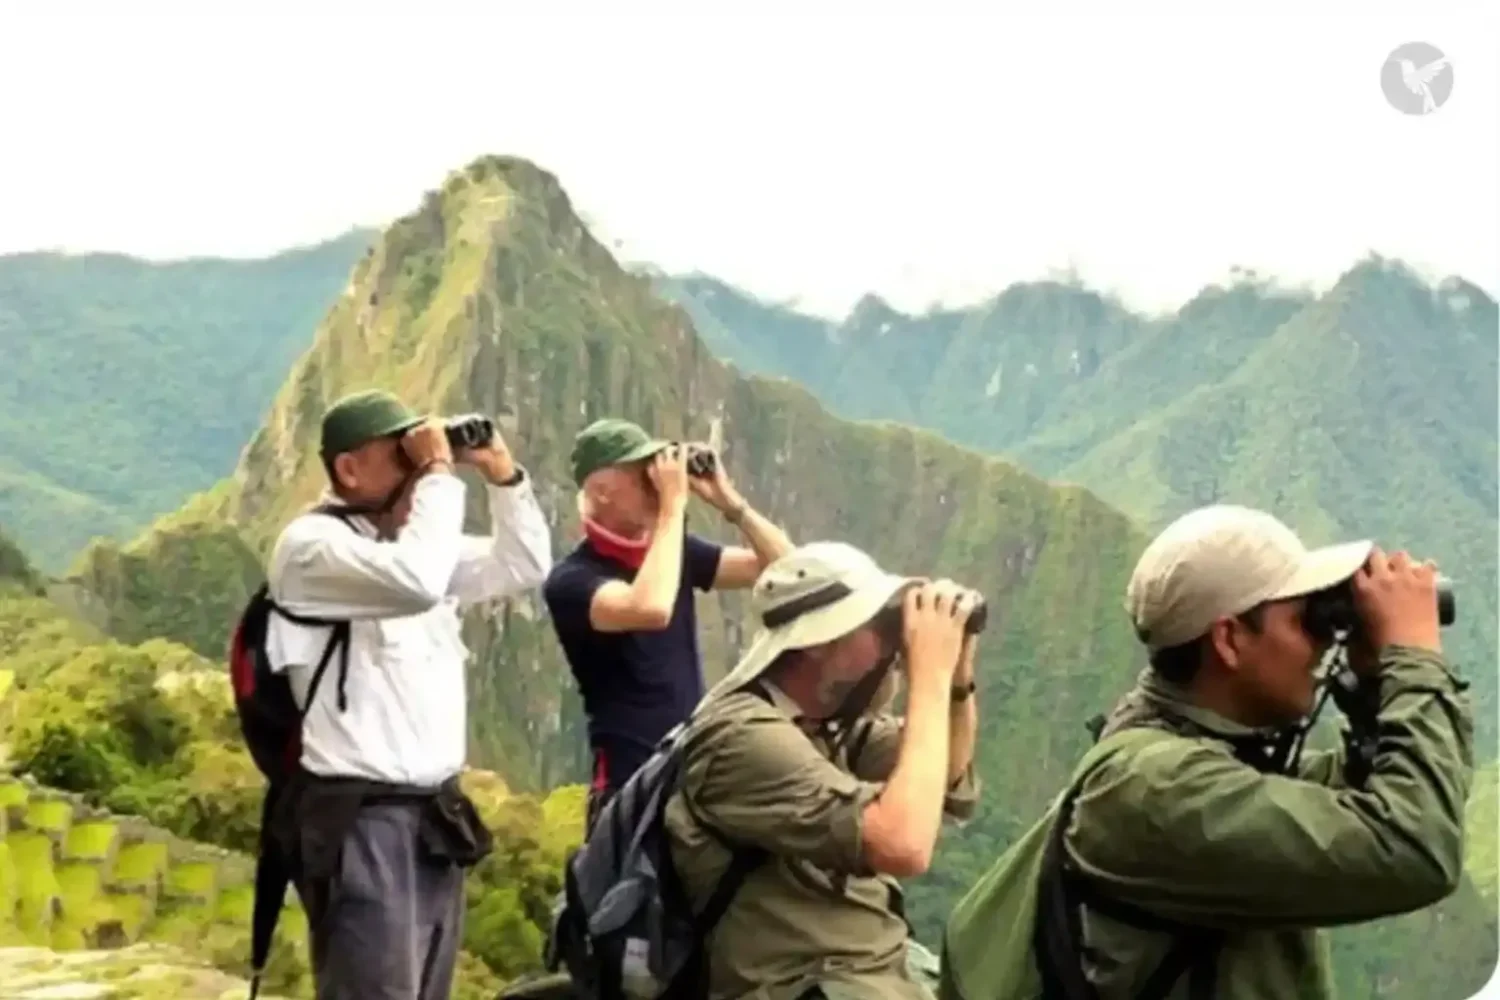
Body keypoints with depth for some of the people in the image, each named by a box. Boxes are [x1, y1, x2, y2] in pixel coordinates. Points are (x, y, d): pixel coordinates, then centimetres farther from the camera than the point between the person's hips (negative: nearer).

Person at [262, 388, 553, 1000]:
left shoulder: (411, 535, 15)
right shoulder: (312, 544, -11)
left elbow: (525, 568, 18)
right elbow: (416, 580, -28)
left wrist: (501, 473, 6)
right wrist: (439, 474, -17)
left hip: (435, 811, 8)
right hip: (359, 815, -8)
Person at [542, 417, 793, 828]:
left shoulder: (677, 549, 8)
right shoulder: (572, 579, -13)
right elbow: (650, 610, -33)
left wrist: (728, 501, -5)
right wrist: (674, 505, -24)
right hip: (631, 783, -6)